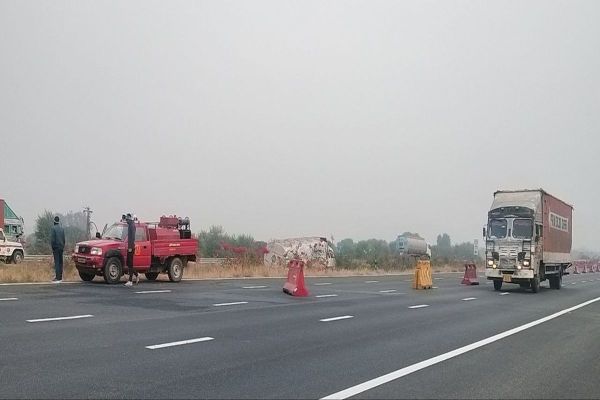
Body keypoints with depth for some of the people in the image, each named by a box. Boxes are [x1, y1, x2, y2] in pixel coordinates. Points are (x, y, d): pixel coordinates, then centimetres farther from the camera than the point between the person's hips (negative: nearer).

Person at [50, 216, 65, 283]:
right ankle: (60, 277, 13)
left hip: (56, 247, -6)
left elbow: (52, 239, -14)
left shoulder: (53, 228, -11)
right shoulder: (62, 228, 9)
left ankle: (57, 277, -11)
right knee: (60, 262, 10)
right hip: (61, 247, 6)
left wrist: (52, 247, -6)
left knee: (57, 262, -7)